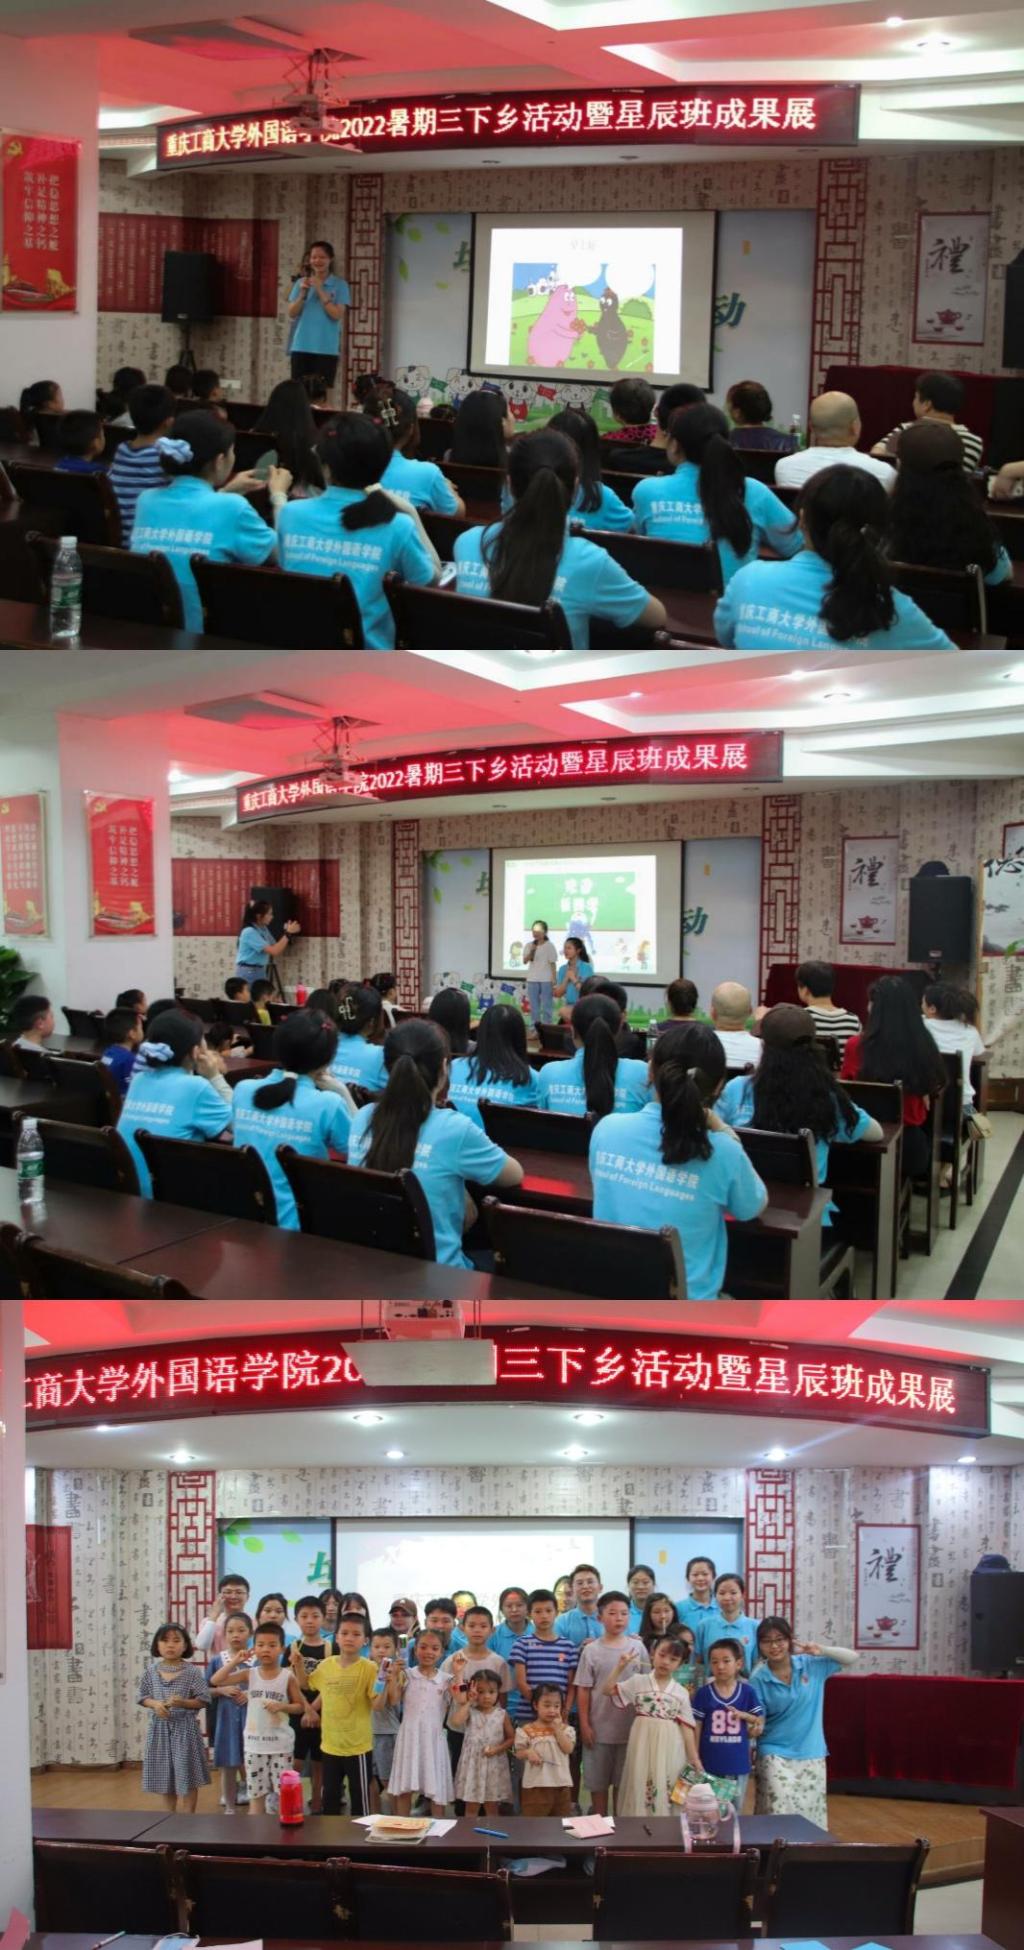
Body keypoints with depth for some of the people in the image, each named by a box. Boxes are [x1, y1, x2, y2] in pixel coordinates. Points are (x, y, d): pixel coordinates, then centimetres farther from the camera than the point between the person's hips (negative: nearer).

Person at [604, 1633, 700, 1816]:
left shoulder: (681, 1692, 3)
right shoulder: (638, 1682, 3)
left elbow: (686, 1727, 2)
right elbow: (608, 1690, 0)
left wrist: (694, 1760, -1)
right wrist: (620, 1666, -9)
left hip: (669, 1750, 0)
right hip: (643, 1746, 0)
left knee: (666, 1795, 2)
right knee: (639, 1789, 1)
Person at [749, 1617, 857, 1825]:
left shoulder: (812, 1665, -1)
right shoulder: (759, 1679, -6)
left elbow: (852, 1658, 1)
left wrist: (821, 1650, -14)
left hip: (811, 1755, 3)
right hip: (775, 1756, -2)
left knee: (810, 1816, 9)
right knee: (779, 1815, -12)